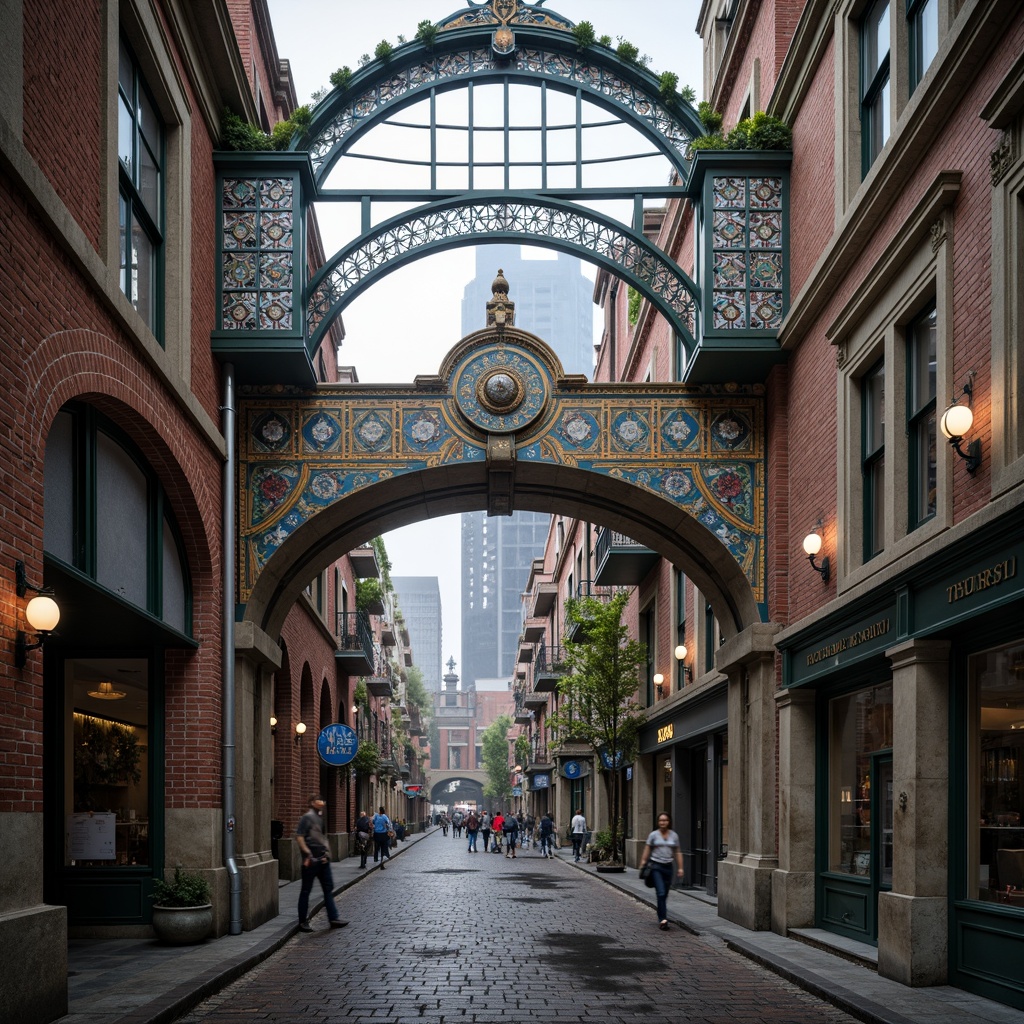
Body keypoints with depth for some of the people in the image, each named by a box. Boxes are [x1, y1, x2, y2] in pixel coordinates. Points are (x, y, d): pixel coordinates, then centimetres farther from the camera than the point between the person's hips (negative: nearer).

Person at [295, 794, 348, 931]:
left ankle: (334, 918, 12)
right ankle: (303, 922, 9)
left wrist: (326, 852, 15)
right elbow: (299, 837, -17)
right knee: (306, 891, 2)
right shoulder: (307, 817, -11)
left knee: (329, 888, 8)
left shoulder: (319, 818, 14)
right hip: (311, 861, -9)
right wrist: (307, 854, -21)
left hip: (322, 860, 9)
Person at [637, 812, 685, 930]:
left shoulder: (674, 836, 8)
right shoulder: (653, 835, 1)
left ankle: (661, 919, 21)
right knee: (661, 893, -15)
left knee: (665, 895, 8)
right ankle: (663, 919, -20)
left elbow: (678, 853, 11)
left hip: (668, 867, 3)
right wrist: (642, 865, -3)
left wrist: (680, 868, 6)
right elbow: (647, 851, 3)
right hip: (656, 867, -3)